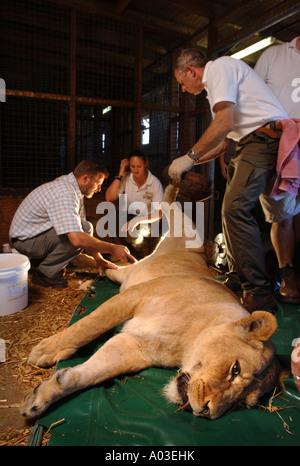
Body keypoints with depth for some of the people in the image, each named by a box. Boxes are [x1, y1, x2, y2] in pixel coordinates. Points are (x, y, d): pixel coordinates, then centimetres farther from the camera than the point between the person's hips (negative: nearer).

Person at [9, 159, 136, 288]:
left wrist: (99, 259, 0)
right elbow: (77, 239, -38)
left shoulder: (72, 187, 4)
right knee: (85, 228, -24)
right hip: (26, 240, -10)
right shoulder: (64, 194, -28)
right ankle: (45, 272, -10)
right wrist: (112, 249, -25)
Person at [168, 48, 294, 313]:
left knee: (236, 209, -21)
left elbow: (225, 123, -17)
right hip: (250, 143, 11)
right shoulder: (215, 87, 28)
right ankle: (237, 281, 17)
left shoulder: (220, 67, -2)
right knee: (231, 209, 9)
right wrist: (190, 163, 21)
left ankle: (259, 294, -18)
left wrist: (190, 157, -11)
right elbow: (222, 143, 27)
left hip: (265, 137, -10)